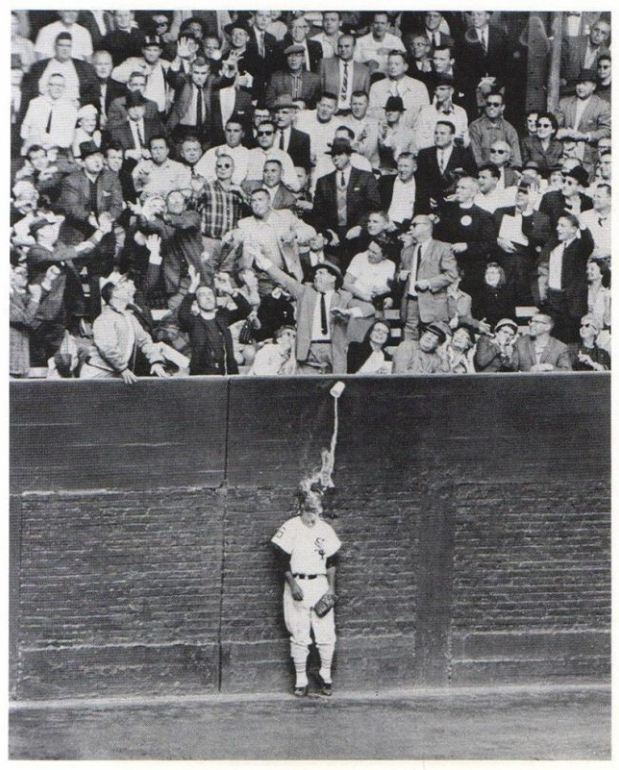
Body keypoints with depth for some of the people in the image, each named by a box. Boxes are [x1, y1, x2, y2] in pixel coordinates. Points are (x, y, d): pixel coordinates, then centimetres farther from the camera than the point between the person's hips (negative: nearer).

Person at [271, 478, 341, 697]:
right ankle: (300, 681, 9)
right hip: (297, 584, -3)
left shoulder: (326, 529, 10)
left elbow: (332, 561, 13)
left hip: (321, 584, 3)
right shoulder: (290, 527, -3)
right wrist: (292, 585, -13)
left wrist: (331, 587, 4)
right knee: (299, 636, -1)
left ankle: (325, 675, 17)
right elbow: (283, 560, -5)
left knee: (326, 634, -1)